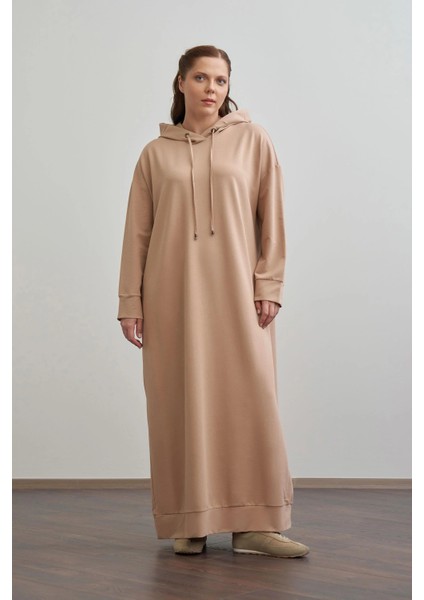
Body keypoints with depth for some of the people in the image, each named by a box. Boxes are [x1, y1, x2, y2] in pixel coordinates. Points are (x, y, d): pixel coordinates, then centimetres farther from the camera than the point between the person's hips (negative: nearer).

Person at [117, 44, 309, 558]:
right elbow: (137, 232, 9)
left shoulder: (252, 140, 8)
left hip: (234, 289, -1)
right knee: (181, 401, 0)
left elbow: (271, 217, 5)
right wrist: (130, 302, 4)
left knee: (249, 395, -5)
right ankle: (190, 524, 6)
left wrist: (268, 284, -4)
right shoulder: (155, 153, 10)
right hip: (174, 290, 1)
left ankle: (253, 525, 0)